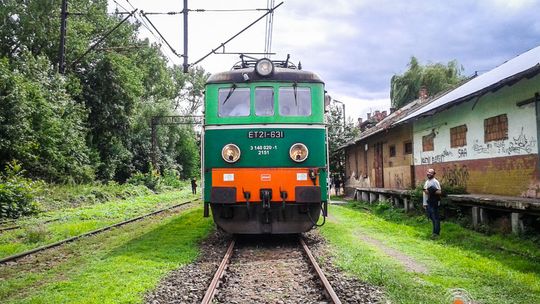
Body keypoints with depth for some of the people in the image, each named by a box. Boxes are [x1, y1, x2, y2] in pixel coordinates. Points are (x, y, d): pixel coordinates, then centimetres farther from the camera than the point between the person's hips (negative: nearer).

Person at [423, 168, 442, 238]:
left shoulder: (435, 182, -12)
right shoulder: (426, 182, 15)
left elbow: (439, 192, -19)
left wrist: (431, 192, -22)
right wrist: (424, 203, 19)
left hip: (434, 203, -9)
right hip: (428, 203, 9)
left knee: (435, 218, -2)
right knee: (431, 217, 14)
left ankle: (436, 233, 3)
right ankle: (435, 231, 25)